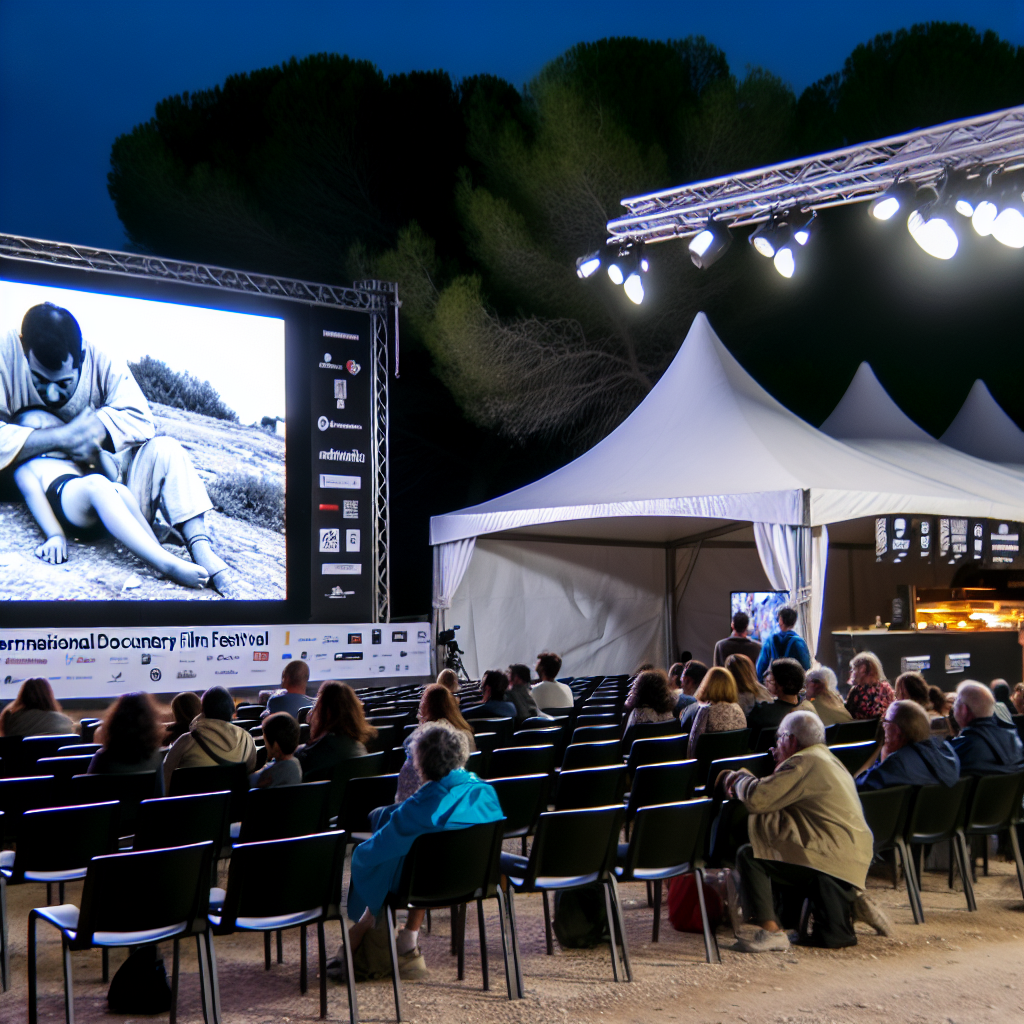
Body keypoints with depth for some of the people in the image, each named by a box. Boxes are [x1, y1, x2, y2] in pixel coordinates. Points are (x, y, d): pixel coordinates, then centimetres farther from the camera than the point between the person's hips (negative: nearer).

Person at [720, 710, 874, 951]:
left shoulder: (804, 763, -12)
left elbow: (757, 798, -18)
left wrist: (739, 779, 3)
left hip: (830, 858, -10)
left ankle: (770, 931, -17)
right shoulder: (828, 758, 20)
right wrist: (745, 780, 19)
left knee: (749, 856, -10)